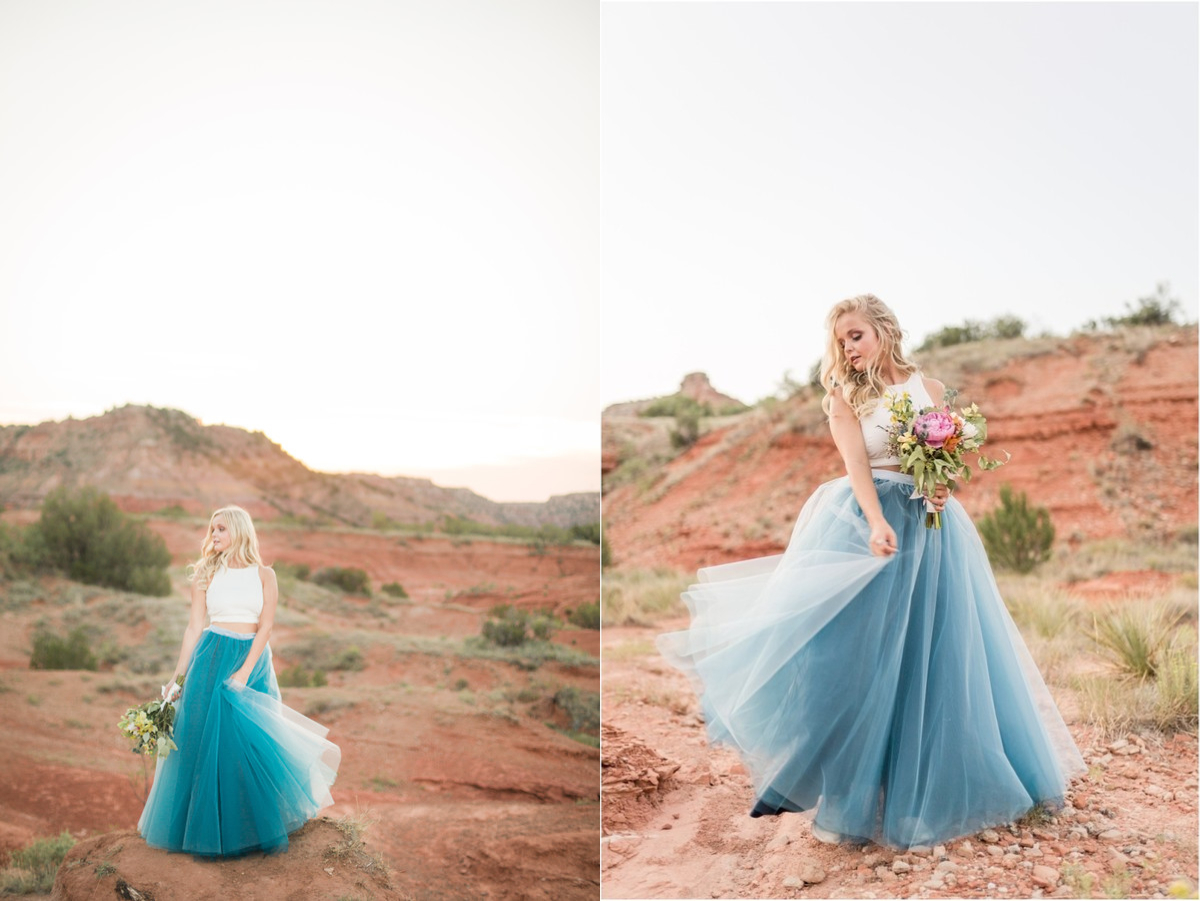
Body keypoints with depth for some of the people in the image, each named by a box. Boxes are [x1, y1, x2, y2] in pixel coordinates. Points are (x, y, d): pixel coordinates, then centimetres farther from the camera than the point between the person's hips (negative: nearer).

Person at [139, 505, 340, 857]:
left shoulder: (264, 575, 2)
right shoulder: (205, 573, 6)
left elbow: (265, 626, -4)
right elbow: (194, 626, 6)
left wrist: (244, 672, -14)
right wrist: (178, 676, 1)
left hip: (254, 660, 0)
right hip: (211, 659, 1)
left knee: (255, 743, 1)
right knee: (206, 741, 0)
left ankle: (256, 830, 16)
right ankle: (206, 828, 14)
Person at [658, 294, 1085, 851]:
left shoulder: (929, 388, 8)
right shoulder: (844, 397, 2)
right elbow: (856, 463, -12)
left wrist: (943, 487, -12)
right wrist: (878, 524, -27)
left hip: (930, 526, 3)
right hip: (866, 520, -2)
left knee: (937, 654, 7)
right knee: (858, 653, -3)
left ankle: (933, 786, 26)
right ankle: (850, 797, 8)